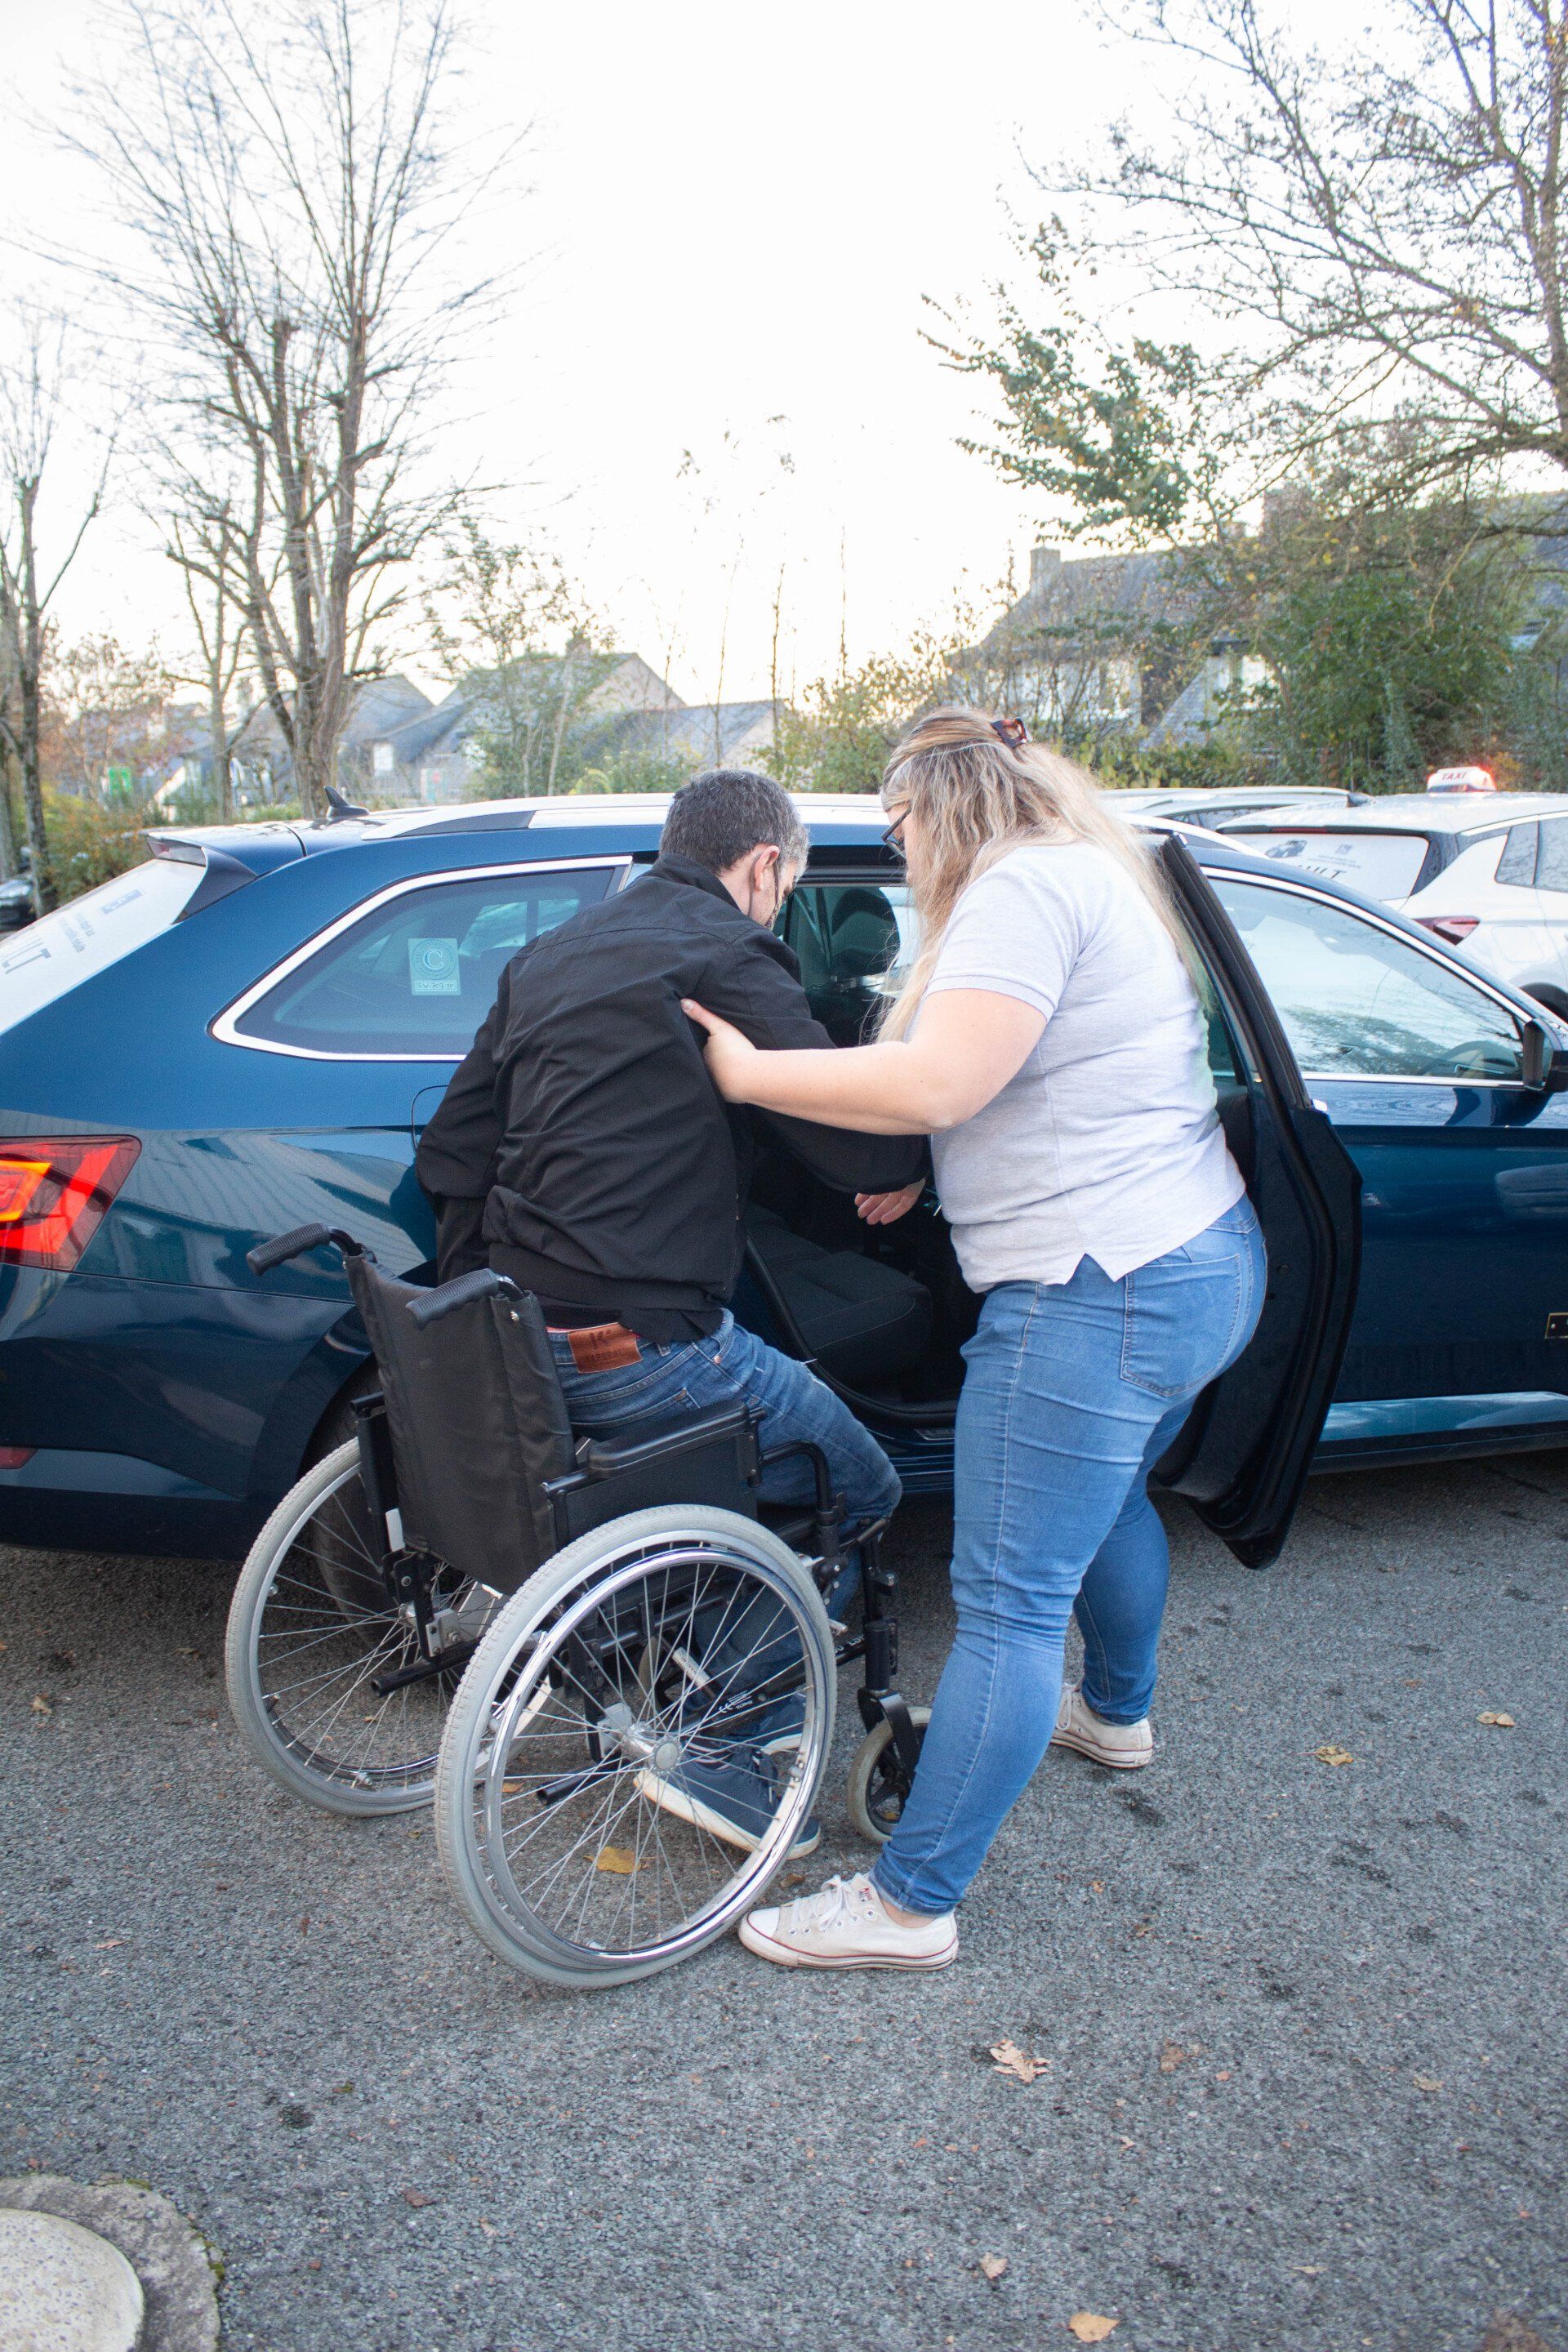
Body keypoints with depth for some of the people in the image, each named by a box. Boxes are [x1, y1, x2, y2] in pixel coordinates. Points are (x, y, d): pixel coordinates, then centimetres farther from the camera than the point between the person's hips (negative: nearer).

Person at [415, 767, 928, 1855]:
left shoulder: (550, 956, 17)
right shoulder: (727, 959, -10)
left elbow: (452, 1152, 18)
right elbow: (856, 1142, -13)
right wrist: (909, 1168, 10)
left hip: (519, 1329, 9)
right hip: (642, 1347, -9)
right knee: (858, 1489, 8)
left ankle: (751, 1697, 33)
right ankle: (720, 1750, 7)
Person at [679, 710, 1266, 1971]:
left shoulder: (1025, 886, -14)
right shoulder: (1094, 876, 19)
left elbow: (935, 1083, -25)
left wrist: (747, 1071, -14)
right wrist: (923, 1171, 10)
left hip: (1101, 1292, -11)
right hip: (1204, 1261, 11)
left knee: (1009, 1603, -4)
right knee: (1109, 1497, 32)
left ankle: (912, 1903, 7)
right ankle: (1118, 1713, 55)